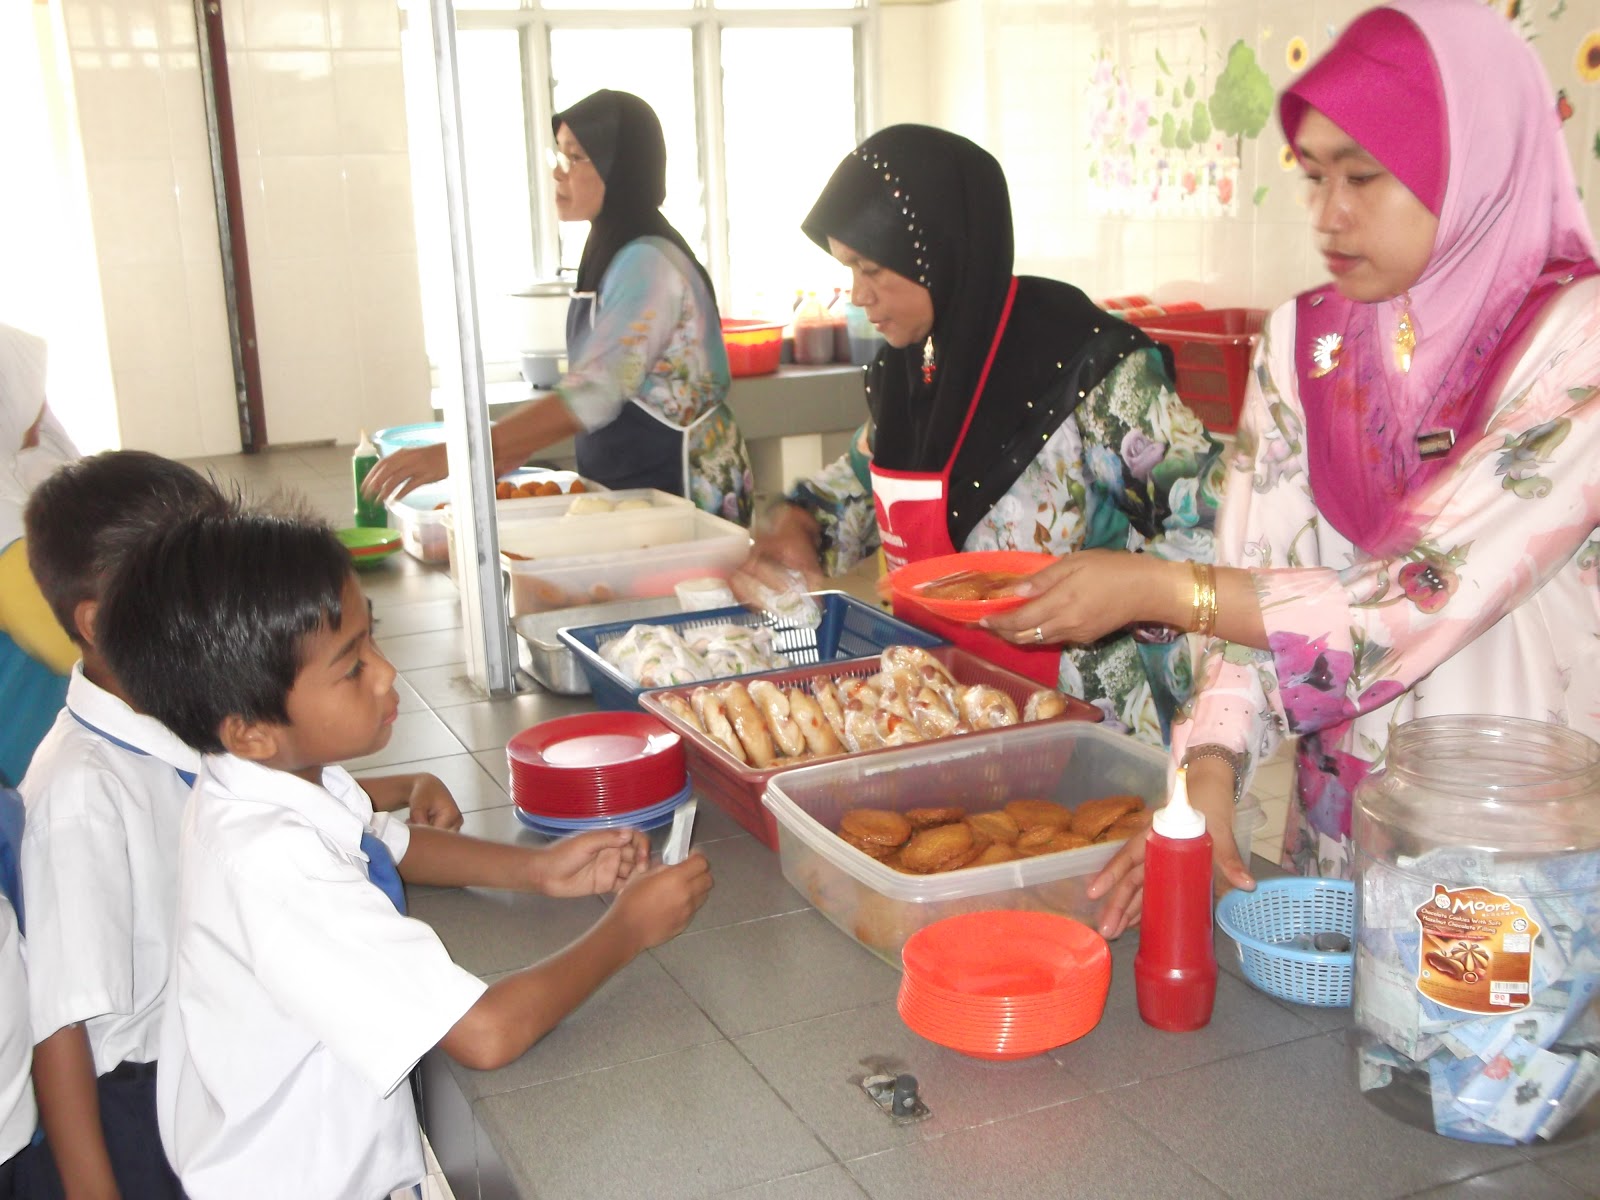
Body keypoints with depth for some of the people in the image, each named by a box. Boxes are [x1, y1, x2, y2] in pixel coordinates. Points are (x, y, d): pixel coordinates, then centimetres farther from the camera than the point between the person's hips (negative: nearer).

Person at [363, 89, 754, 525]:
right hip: (625, 490, 8)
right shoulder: (611, 257, 11)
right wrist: (508, 453, 5)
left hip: (679, 495, -8)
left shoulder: (648, 265, -18)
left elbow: (594, 395, -28)